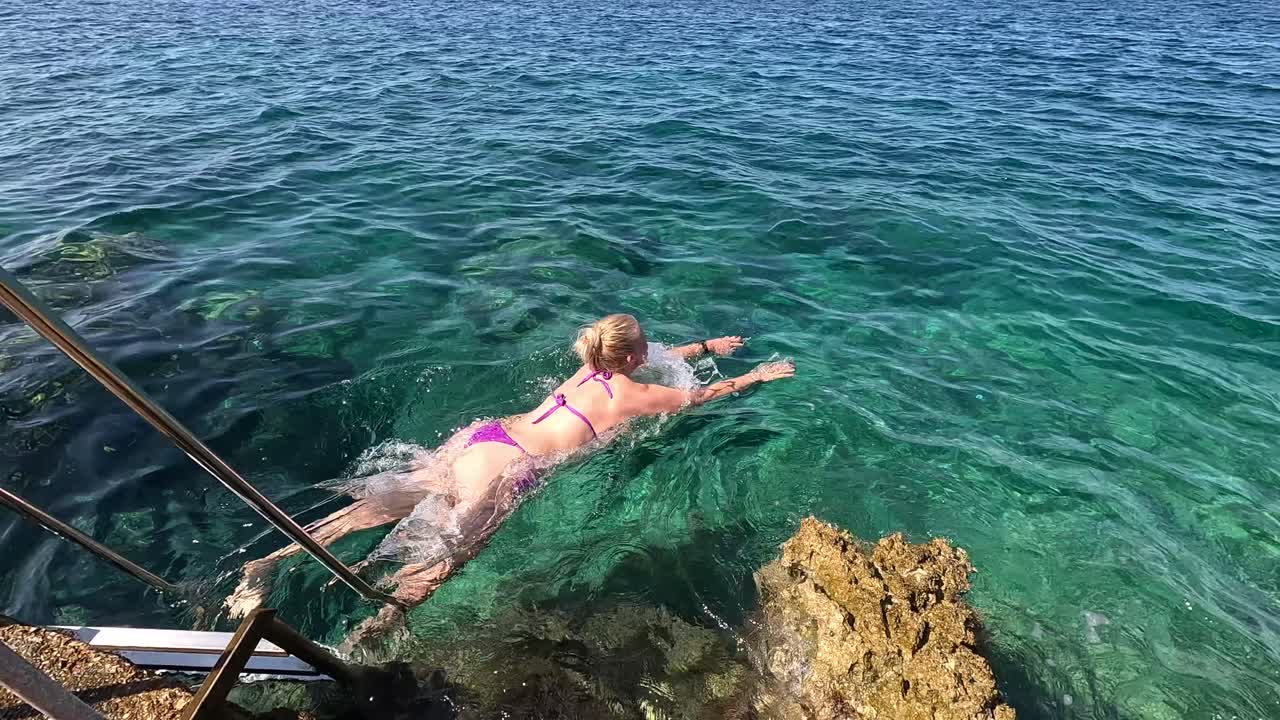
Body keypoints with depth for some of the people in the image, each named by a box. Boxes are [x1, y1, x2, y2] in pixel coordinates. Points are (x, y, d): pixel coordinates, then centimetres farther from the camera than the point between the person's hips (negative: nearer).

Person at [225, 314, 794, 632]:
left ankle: (269, 559, 4)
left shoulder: (591, 370, 19)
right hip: (505, 467, -7)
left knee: (385, 503, 4)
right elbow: (699, 395, 12)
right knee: (445, 552, -12)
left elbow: (661, 359, 36)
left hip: (482, 435, 8)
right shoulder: (632, 395, 0)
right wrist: (757, 375, 27)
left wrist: (708, 345, 47)